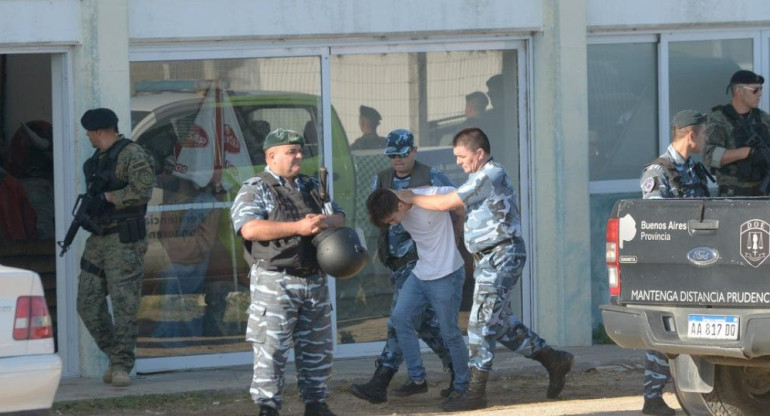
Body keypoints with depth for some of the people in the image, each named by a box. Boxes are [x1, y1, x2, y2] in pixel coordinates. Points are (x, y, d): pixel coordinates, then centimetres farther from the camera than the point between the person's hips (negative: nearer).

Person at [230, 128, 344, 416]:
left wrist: (325, 220, -10)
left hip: (314, 281, 6)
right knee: (271, 347, -7)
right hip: (275, 281, -6)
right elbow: (249, 228, -20)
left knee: (316, 346, 11)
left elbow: (340, 217, 16)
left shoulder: (311, 187, 17)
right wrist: (298, 227, -22)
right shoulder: (255, 190, -5)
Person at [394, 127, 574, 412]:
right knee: (501, 323, 14)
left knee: (482, 323, -9)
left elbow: (445, 203, -16)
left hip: (501, 257, -10)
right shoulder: (479, 176, 16)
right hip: (488, 258, 10)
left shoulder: (490, 175, -16)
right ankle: (554, 360, 23)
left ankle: (476, 392, -6)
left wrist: (411, 198, -4)